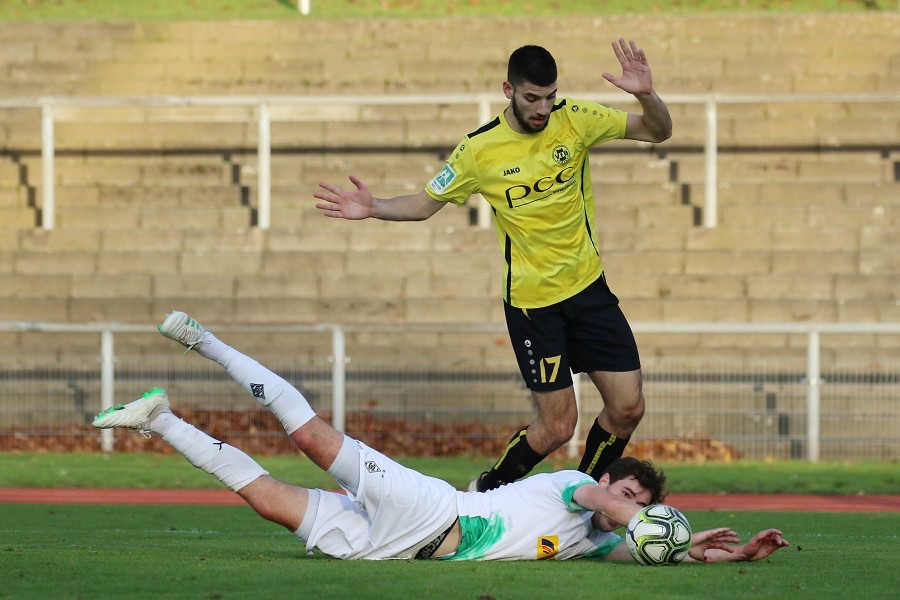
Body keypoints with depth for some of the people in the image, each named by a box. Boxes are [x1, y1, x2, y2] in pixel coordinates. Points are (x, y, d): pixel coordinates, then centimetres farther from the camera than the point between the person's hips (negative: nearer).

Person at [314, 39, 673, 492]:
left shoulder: (575, 120, -6)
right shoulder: (479, 149, -11)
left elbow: (658, 131, -3)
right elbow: (426, 203, 1)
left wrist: (646, 95, -25)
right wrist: (374, 208, -17)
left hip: (589, 288, 3)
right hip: (531, 300, -3)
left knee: (627, 408, 0)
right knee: (557, 425, -6)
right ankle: (487, 492, 19)